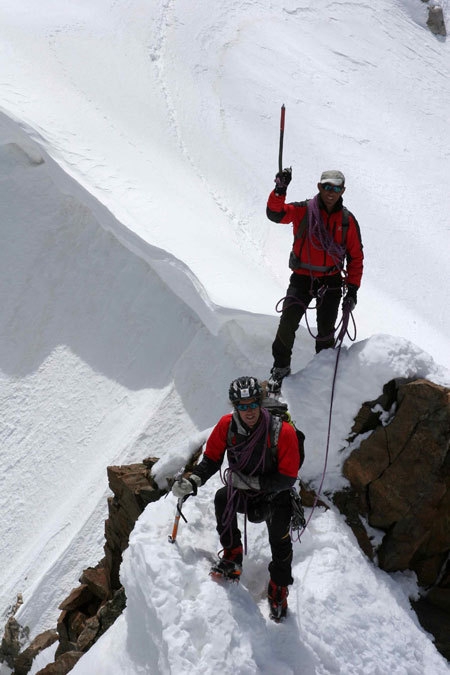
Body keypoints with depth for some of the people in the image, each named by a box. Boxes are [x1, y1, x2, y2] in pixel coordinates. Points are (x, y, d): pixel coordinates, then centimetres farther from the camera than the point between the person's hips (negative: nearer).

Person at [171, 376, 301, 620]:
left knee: (280, 539, -18)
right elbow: (211, 458, -2)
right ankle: (232, 557, -8)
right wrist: (193, 480, -20)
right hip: (241, 493, 2)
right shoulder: (227, 425, -15)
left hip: (274, 496, -2)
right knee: (222, 497, -28)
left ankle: (278, 589, 11)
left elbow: (287, 478, -19)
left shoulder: (283, 431, -23)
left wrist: (251, 482, -28)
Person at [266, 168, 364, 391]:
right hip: (302, 278, -1)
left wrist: (352, 288, 1)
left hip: (331, 281, 1)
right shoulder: (303, 211, -3)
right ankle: (281, 367, 7)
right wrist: (280, 190, -33)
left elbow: (356, 256, 7)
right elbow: (276, 214, -17)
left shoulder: (347, 221, 3)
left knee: (326, 330, 3)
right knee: (288, 323, -12)